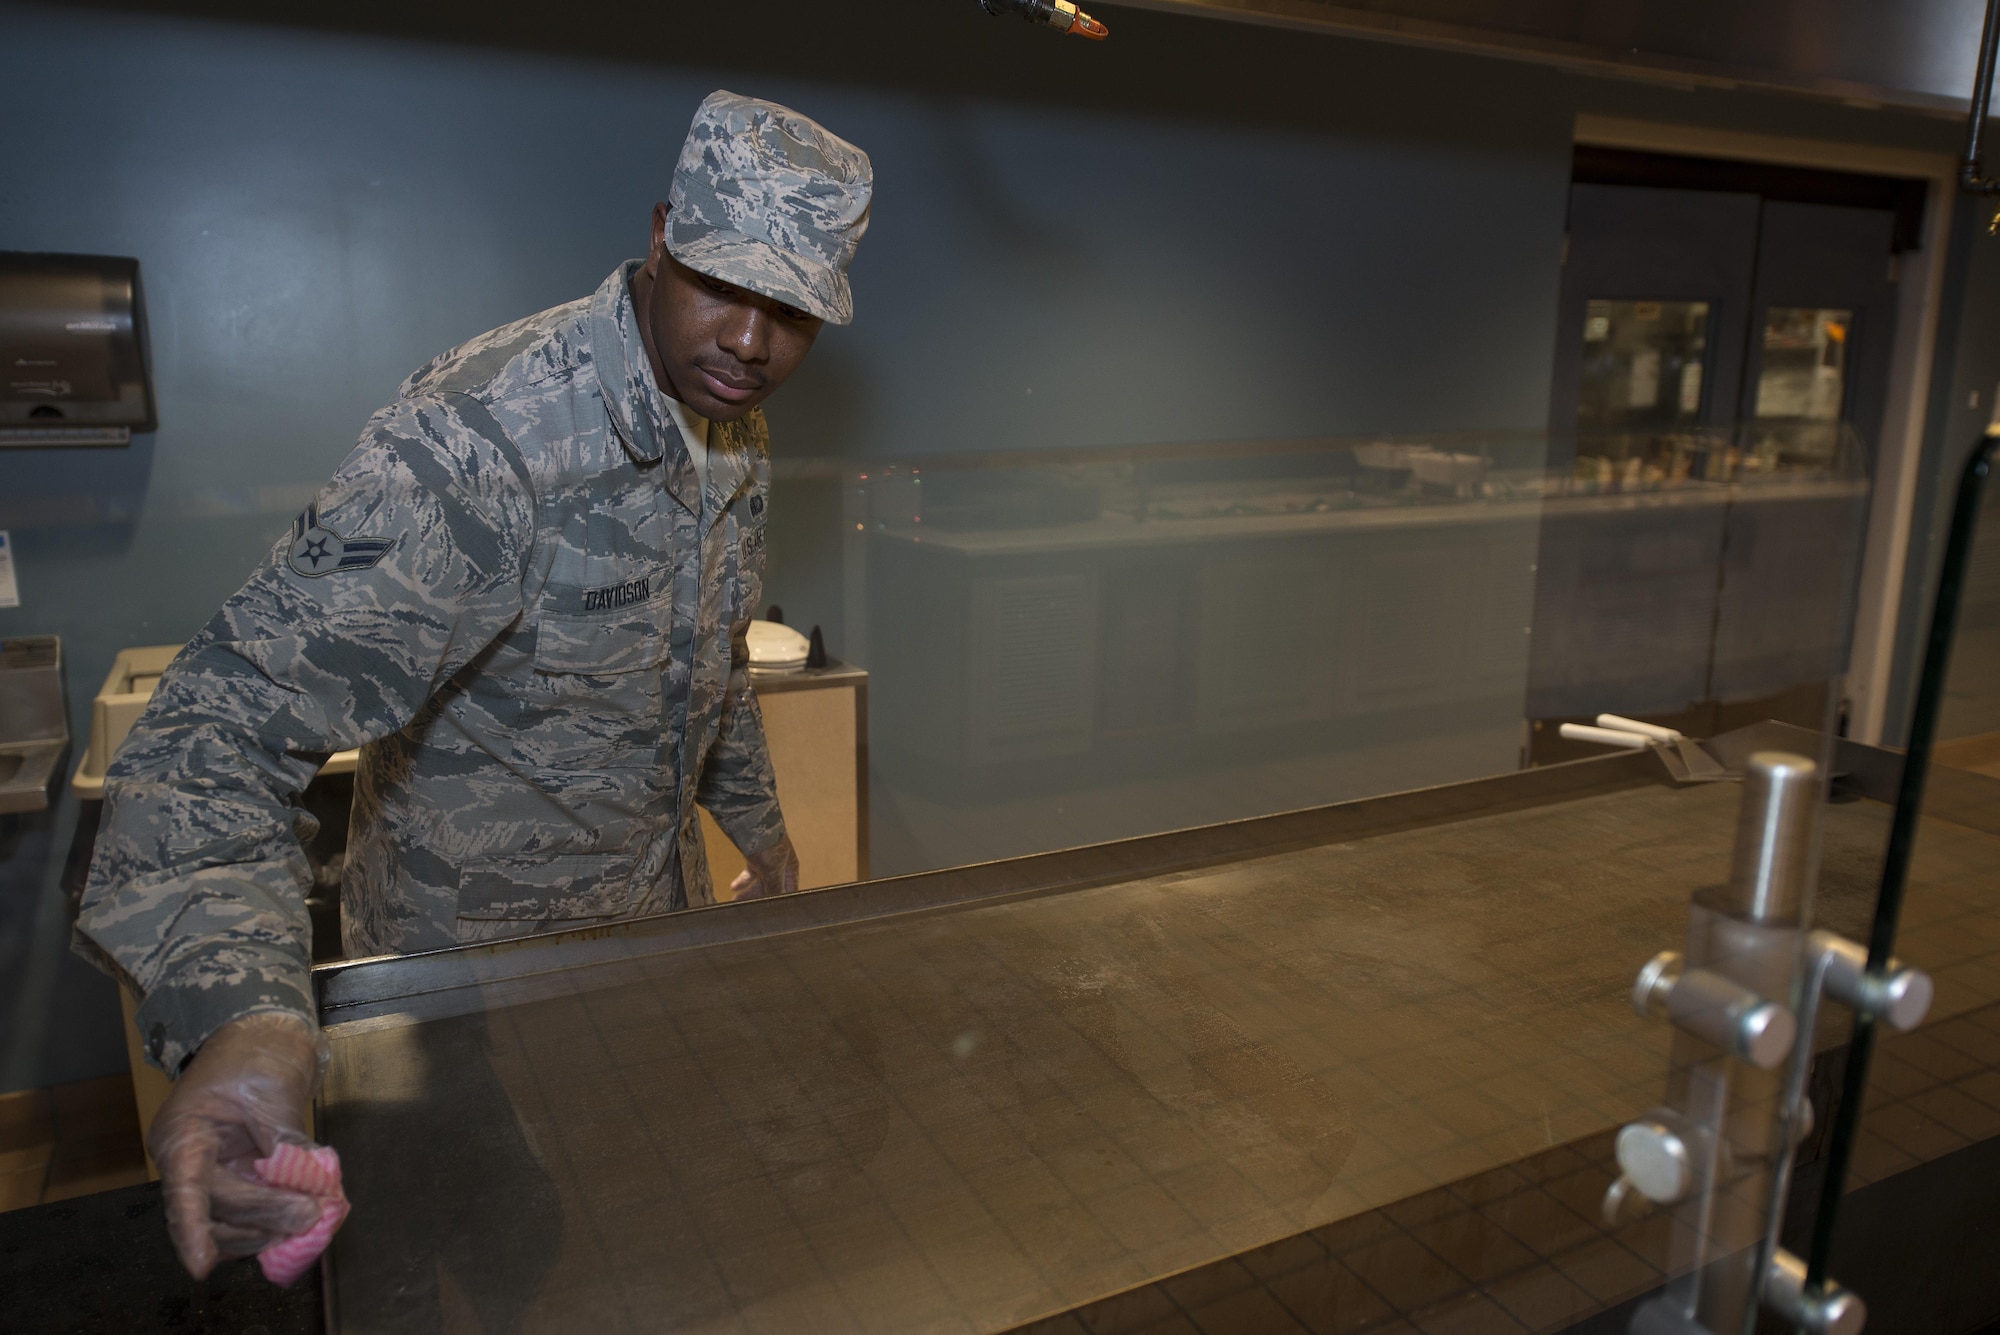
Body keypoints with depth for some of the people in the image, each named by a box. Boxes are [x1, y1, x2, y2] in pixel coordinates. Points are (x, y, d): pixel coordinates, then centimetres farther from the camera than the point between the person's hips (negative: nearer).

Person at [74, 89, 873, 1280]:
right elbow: (232, 724, -34)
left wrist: (757, 820, 20)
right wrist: (239, 1013, -48)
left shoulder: (738, 440, -4)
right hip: (480, 950, -7)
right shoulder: (477, 439, -32)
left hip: (663, 916, 7)